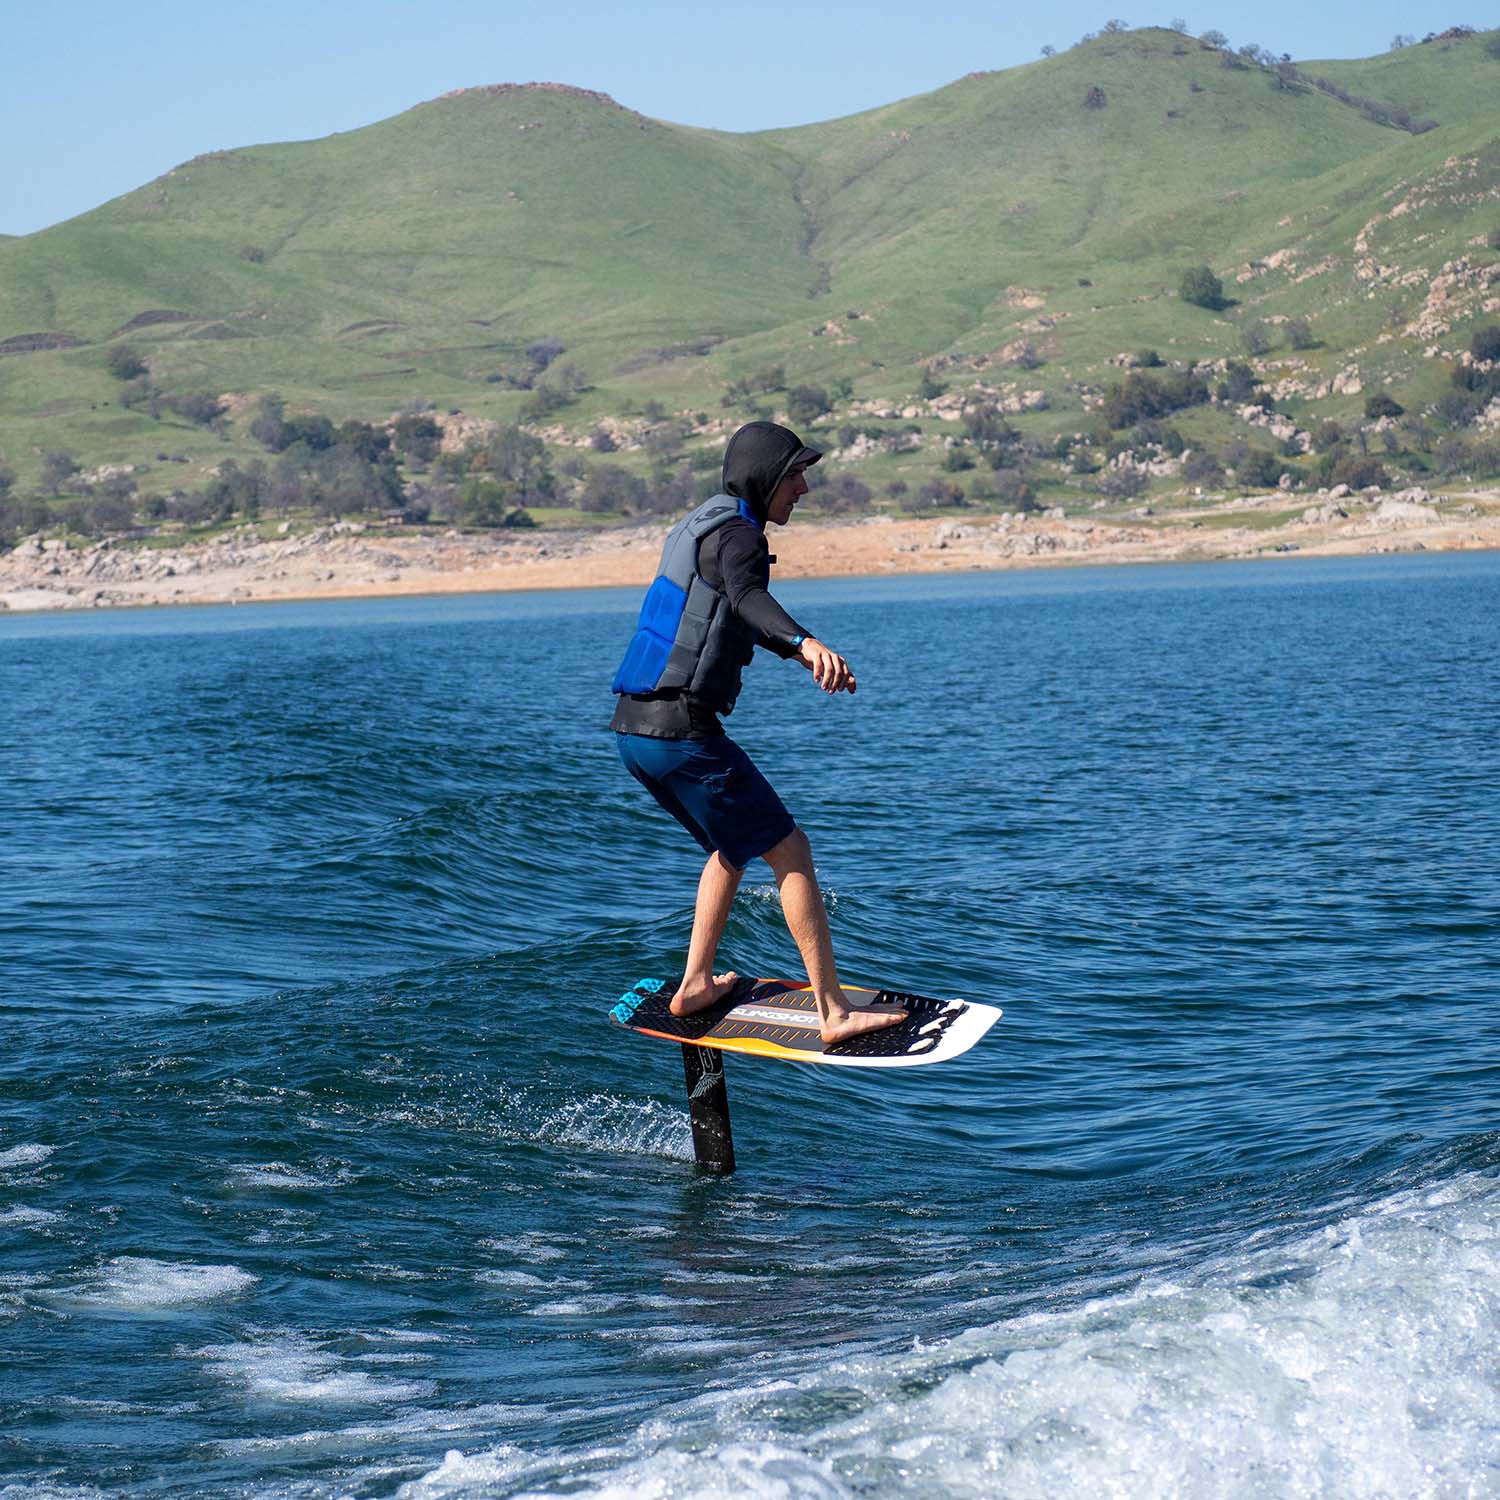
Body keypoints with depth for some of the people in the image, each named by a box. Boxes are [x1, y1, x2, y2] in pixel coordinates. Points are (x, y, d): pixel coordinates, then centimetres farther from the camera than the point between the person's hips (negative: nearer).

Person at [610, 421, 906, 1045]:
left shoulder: (698, 526, 20)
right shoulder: (736, 533, -11)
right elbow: (747, 595, -35)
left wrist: (801, 653, 48)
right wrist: (807, 643, -53)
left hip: (633, 728, 10)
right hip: (681, 732, -10)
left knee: (734, 846, 27)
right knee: (789, 852, -4)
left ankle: (696, 985, 27)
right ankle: (834, 1012, -5)